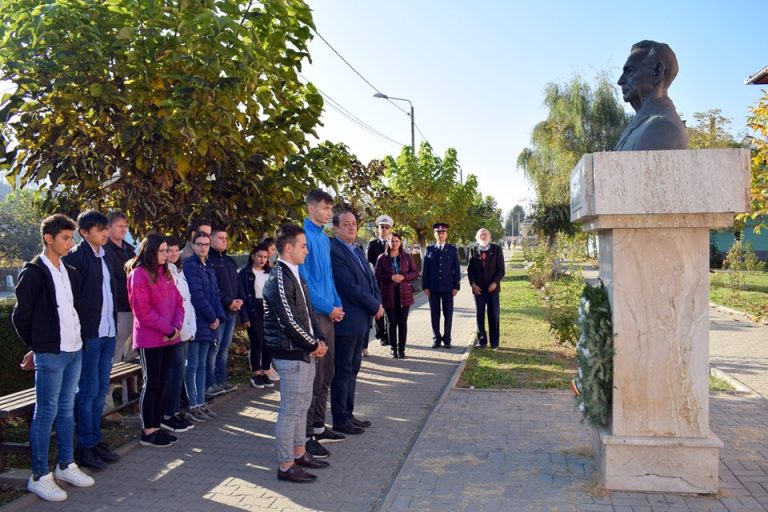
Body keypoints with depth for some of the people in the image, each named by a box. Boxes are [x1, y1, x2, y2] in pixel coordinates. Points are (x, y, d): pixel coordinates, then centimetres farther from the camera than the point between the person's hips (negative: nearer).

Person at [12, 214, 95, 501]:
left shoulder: (70, 272, 12)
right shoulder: (34, 273, -9)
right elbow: (20, 316, -5)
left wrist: (76, 337, 9)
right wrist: (36, 345, 3)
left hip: (74, 350, 7)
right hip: (50, 354, -7)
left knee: (66, 410, 14)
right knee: (46, 412, -1)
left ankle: (65, 465, 25)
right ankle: (39, 476, 8)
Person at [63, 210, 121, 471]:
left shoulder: (104, 256, 14)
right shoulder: (76, 256, -11)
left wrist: (115, 325, 12)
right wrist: (79, 333, -17)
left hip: (107, 332, 8)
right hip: (89, 334, -8)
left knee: (101, 390, 13)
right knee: (88, 391, 0)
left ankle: (96, 440, 23)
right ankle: (85, 447, 10)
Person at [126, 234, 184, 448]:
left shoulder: (166, 273, 13)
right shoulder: (139, 274, -11)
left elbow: (178, 302, 11)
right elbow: (143, 311, -16)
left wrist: (176, 326, -5)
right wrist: (168, 329, -13)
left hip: (169, 339, 7)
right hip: (149, 339, -7)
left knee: (161, 384, 11)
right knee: (151, 384, 0)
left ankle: (156, 427, 19)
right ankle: (148, 432, 9)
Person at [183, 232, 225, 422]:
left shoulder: (209, 268, 16)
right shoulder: (190, 265, -10)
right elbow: (196, 295, -16)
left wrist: (218, 317, 0)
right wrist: (212, 317, -11)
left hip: (207, 323, 8)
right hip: (195, 323, -8)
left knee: (201, 365, 13)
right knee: (192, 366, -1)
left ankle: (201, 404, 20)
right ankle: (192, 407, 5)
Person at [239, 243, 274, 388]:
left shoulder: (269, 273, 12)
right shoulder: (245, 273, -3)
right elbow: (242, 296, -7)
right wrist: (244, 317, -13)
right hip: (254, 312, -4)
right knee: (257, 343, -4)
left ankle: (265, 372, 16)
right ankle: (256, 374, 9)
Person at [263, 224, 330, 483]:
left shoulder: (295, 275, 13)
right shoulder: (278, 279, -17)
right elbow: (289, 321, -21)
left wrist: (320, 340, 3)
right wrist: (314, 345, -12)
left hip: (305, 353, 10)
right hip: (291, 355, -10)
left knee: (302, 405, 19)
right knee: (291, 409, -1)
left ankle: (299, 453, 32)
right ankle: (286, 466, 10)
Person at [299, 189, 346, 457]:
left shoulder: (324, 238, 13)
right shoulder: (304, 236, -14)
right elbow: (304, 280, -18)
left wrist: (337, 304, 7)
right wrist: (328, 308, -13)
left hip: (327, 314, 9)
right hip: (313, 314, -9)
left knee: (326, 375, 16)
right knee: (313, 377, -4)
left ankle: (318, 426, 28)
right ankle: (307, 435, 6)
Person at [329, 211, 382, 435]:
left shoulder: (357, 250, 14)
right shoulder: (333, 251, -16)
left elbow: (370, 278, 15)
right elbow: (349, 286, -20)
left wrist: (377, 302, -3)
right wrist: (375, 306, -12)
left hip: (361, 320, 9)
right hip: (346, 321, -9)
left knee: (352, 369, 16)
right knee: (343, 371, 1)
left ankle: (348, 414, 26)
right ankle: (340, 420, 12)